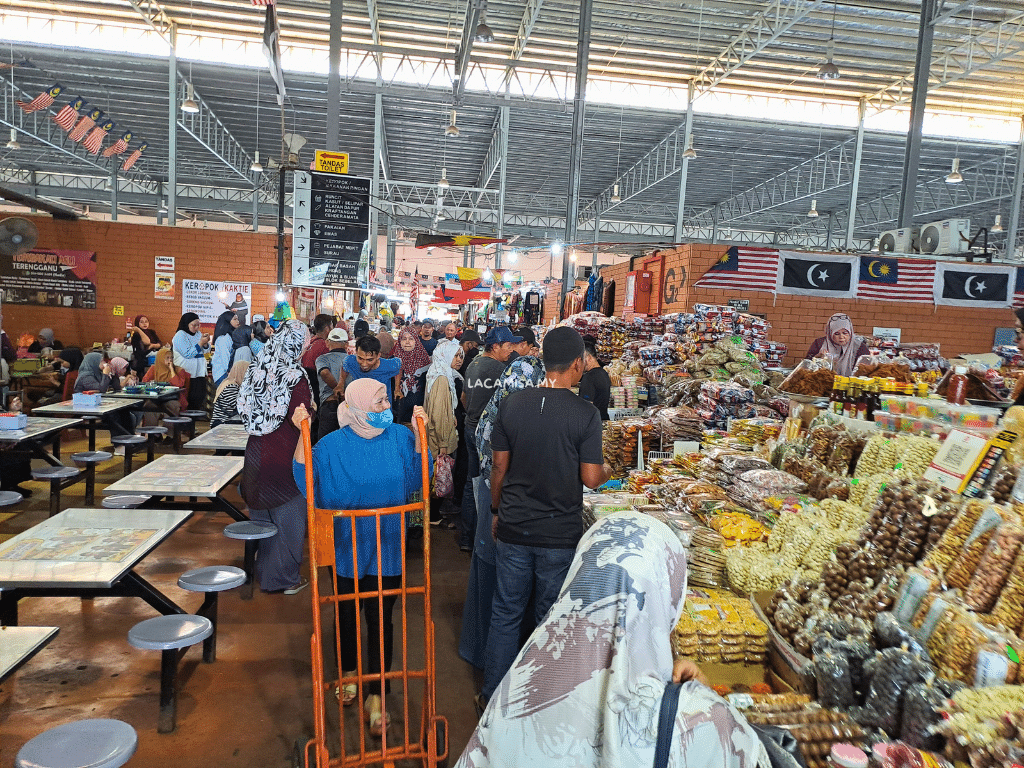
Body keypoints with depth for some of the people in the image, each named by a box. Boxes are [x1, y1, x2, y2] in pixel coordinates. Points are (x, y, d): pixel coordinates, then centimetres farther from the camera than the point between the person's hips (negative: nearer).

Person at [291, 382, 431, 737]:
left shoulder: (400, 437, -6)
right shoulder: (332, 445, -10)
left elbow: (416, 480, -9)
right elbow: (306, 480, -15)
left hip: (388, 547, 0)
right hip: (347, 548, 0)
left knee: (380, 618, 8)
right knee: (347, 614, 20)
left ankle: (376, 693, 25)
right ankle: (349, 671, 47)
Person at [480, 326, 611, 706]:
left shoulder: (512, 404, -5)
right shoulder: (586, 414, -14)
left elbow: (498, 467, 1)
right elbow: (591, 478, -12)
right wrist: (607, 471, 11)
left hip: (514, 529, 3)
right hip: (560, 535, -2)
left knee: (506, 614, 16)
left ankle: (494, 694, 30)